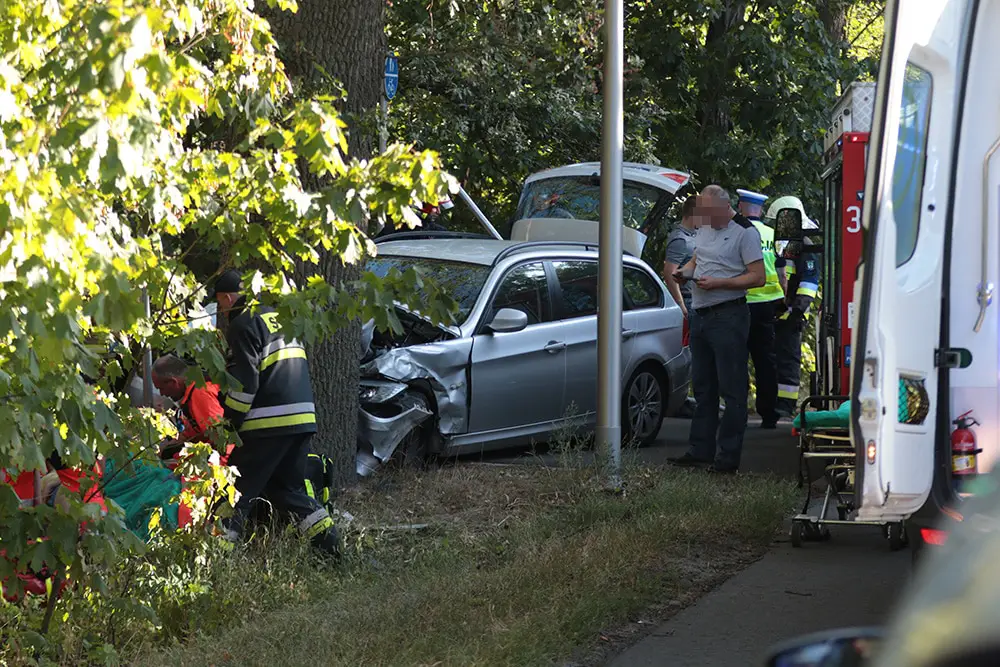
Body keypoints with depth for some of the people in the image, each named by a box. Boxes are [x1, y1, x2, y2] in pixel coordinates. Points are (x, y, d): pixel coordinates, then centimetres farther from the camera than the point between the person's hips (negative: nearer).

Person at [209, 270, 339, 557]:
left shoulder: (243, 324, -5)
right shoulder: (279, 317, 22)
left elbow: (245, 382, -13)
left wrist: (228, 423, -7)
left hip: (269, 423, -8)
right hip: (303, 417, 8)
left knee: (239, 489, -1)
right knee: (287, 488, 18)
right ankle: (329, 542, 7)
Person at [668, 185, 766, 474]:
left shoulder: (744, 233, -8)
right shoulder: (703, 231, 17)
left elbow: (758, 277, -13)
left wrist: (718, 283, -18)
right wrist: (685, 271, 8)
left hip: (728, 317, -8)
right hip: (700, 317, 8)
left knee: (732, 390, -5)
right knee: (703, 387, 13)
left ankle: (728, 458, -5)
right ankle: (700, 451, 20)